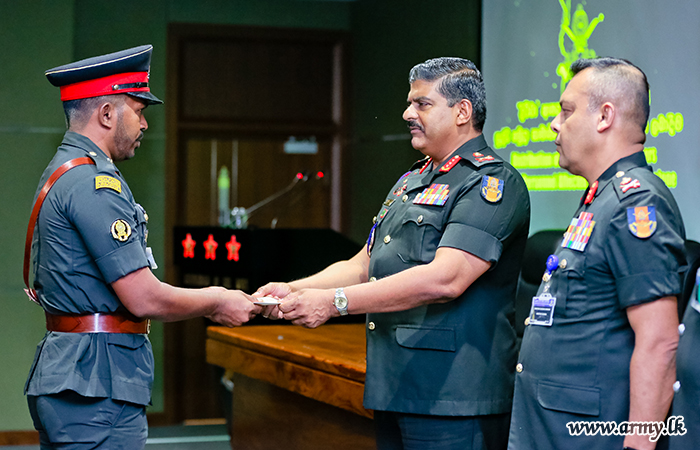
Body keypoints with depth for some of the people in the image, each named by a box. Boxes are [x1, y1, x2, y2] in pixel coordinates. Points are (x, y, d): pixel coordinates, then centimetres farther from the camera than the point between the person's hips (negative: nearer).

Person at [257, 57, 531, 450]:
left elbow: (444, 279, -23)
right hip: (395, 392, 9)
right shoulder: (411, 182, 20)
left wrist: (334, 301, -22)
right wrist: (293, 290, 4)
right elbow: (362, 266, 23)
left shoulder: (492, 182, -11)